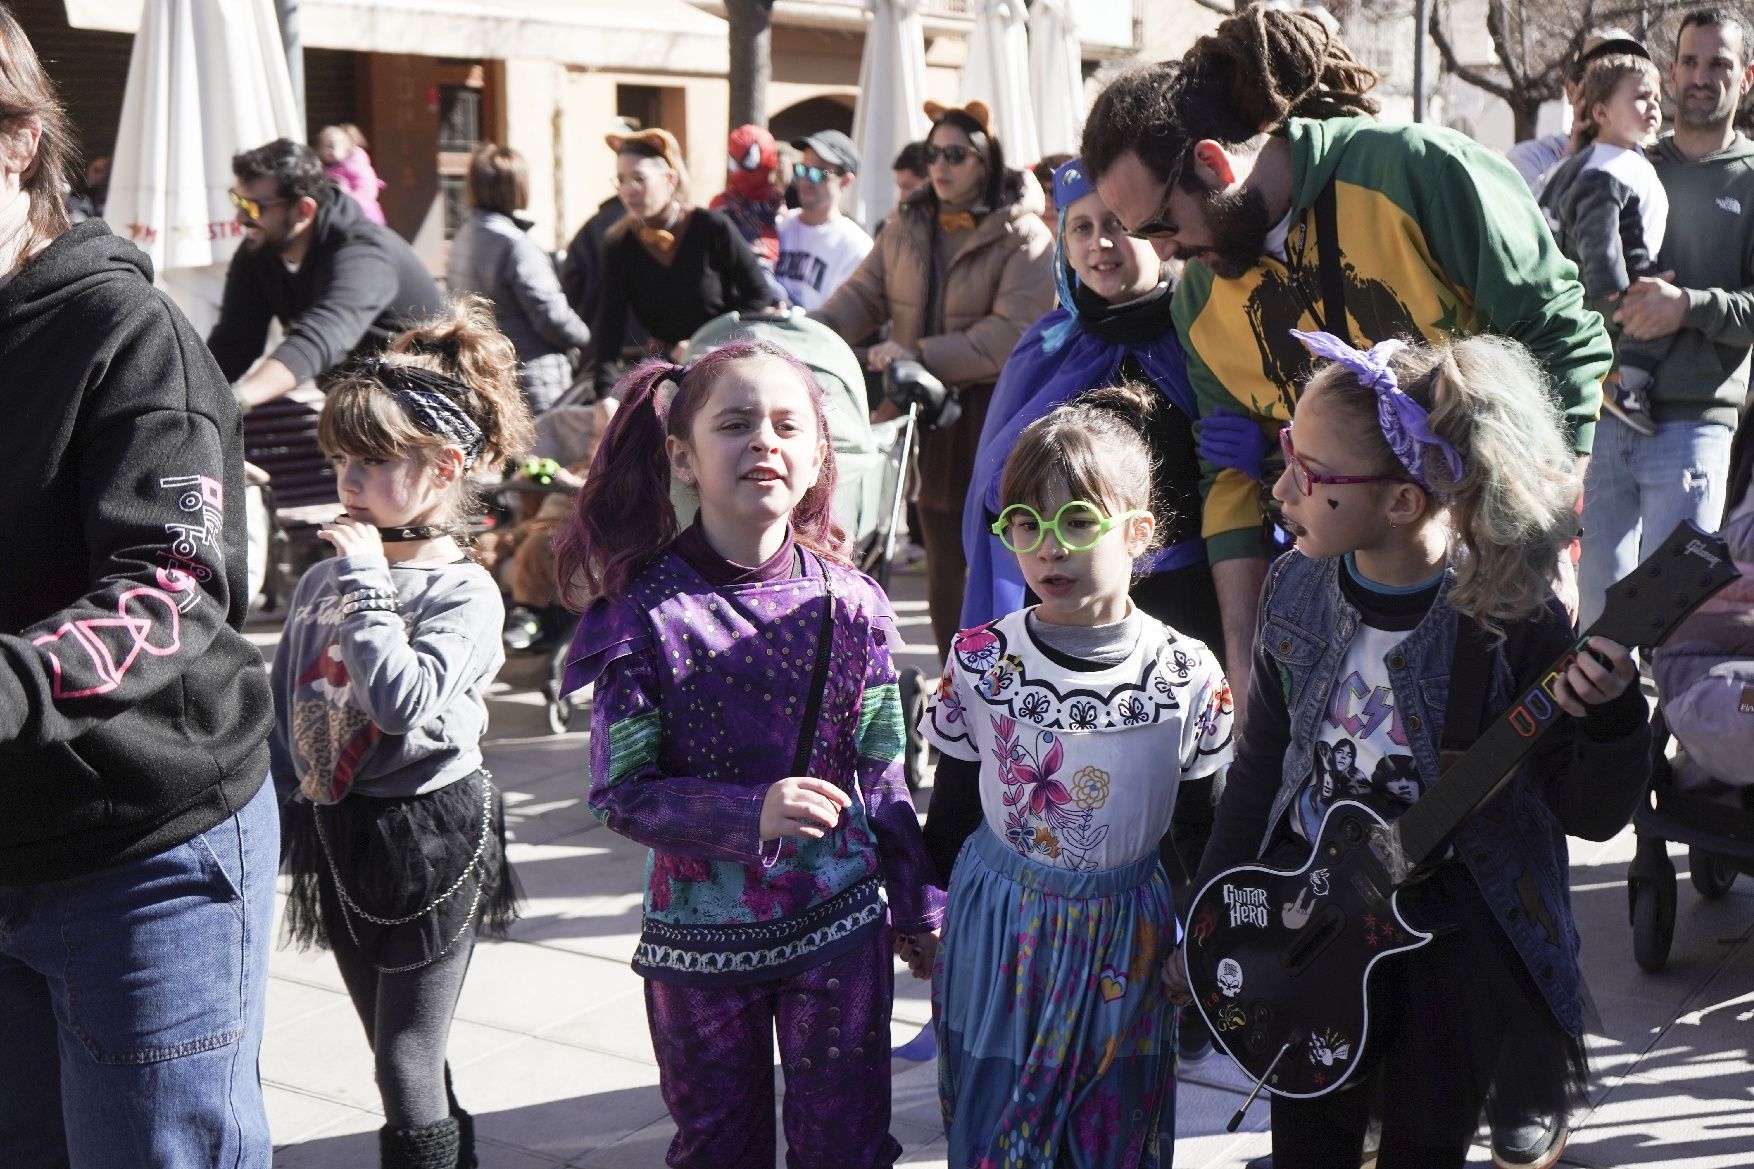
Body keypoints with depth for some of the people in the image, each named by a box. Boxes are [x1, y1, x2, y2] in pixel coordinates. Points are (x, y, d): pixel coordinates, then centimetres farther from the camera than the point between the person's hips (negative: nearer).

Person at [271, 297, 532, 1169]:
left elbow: (403, 701, -30)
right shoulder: (324, 579, 4)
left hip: (428, 839, -7)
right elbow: (283, 703, 13)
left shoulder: (463, 592, -14)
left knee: (409, 1071, -3)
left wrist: (367, 583, -23)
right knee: (399, 1062, 17)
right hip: (336, 834, 7)